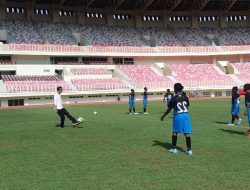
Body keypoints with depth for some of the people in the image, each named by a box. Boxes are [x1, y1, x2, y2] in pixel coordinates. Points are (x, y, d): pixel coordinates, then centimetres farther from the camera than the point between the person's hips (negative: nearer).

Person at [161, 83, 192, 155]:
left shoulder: (174, 98, -7)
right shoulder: (185, 97, 4)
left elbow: (169, 109, -2)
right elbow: (187, 106, 14)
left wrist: (163, 116, 11)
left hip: (178, 116, -3)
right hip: (186, 115, 3)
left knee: (175, 132, 15)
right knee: (187, 133, 2)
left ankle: (174, 148, 20)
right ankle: (189, 149, 0)